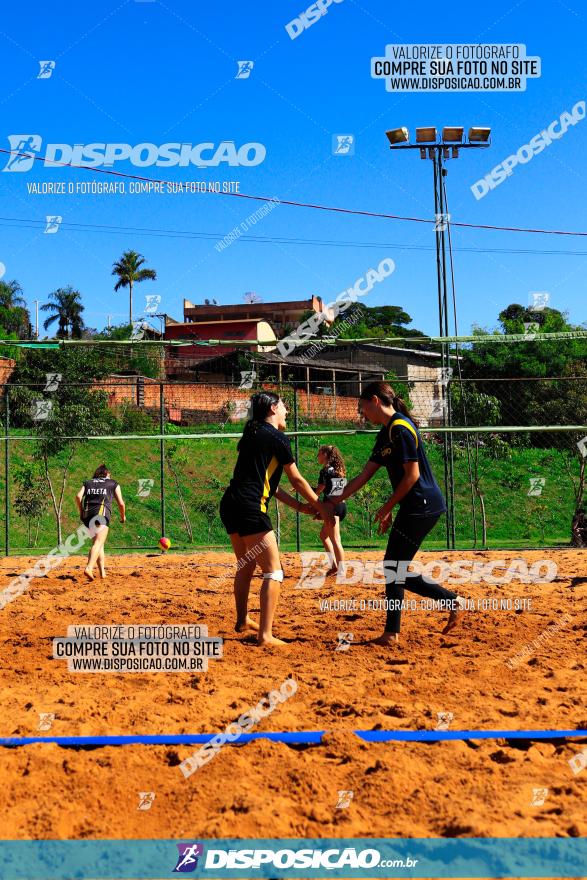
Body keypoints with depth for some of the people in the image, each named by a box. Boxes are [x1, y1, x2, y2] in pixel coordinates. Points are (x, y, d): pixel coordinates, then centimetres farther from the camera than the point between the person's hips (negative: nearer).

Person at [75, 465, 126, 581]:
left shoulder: (88, 482, 25)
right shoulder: (113, 483, 20)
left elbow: (78, 496, 6)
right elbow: (121, 503, 13)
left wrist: (81, 512, 16)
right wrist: (123, 516, 29)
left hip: (87, 514, 4)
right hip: (102, 514, -4)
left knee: (98, 543, 16)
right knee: (98, 543, -15)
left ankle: (102, 571, 11)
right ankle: (89, 568, -36)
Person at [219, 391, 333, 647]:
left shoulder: (252, 435, 21)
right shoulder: (277, 438, -4)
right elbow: (297, 480, 1)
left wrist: (298, 505, 23)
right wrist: (321, 507, 13)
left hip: (230, 506, 9)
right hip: (250, 509, -9)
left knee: (246, 566, 26)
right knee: (273, 572, -3)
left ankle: (243, 620, 40)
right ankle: (265, 634, -7)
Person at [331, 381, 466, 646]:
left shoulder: (400, 428, -14)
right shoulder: (386, 433, 16)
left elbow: (412, 475, -17)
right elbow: (363, 477, 18)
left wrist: (387, 507, -8)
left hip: (423, 506, -10)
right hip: (413, 508, 10)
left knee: (395, 569, -5)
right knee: (393, 567, 10)